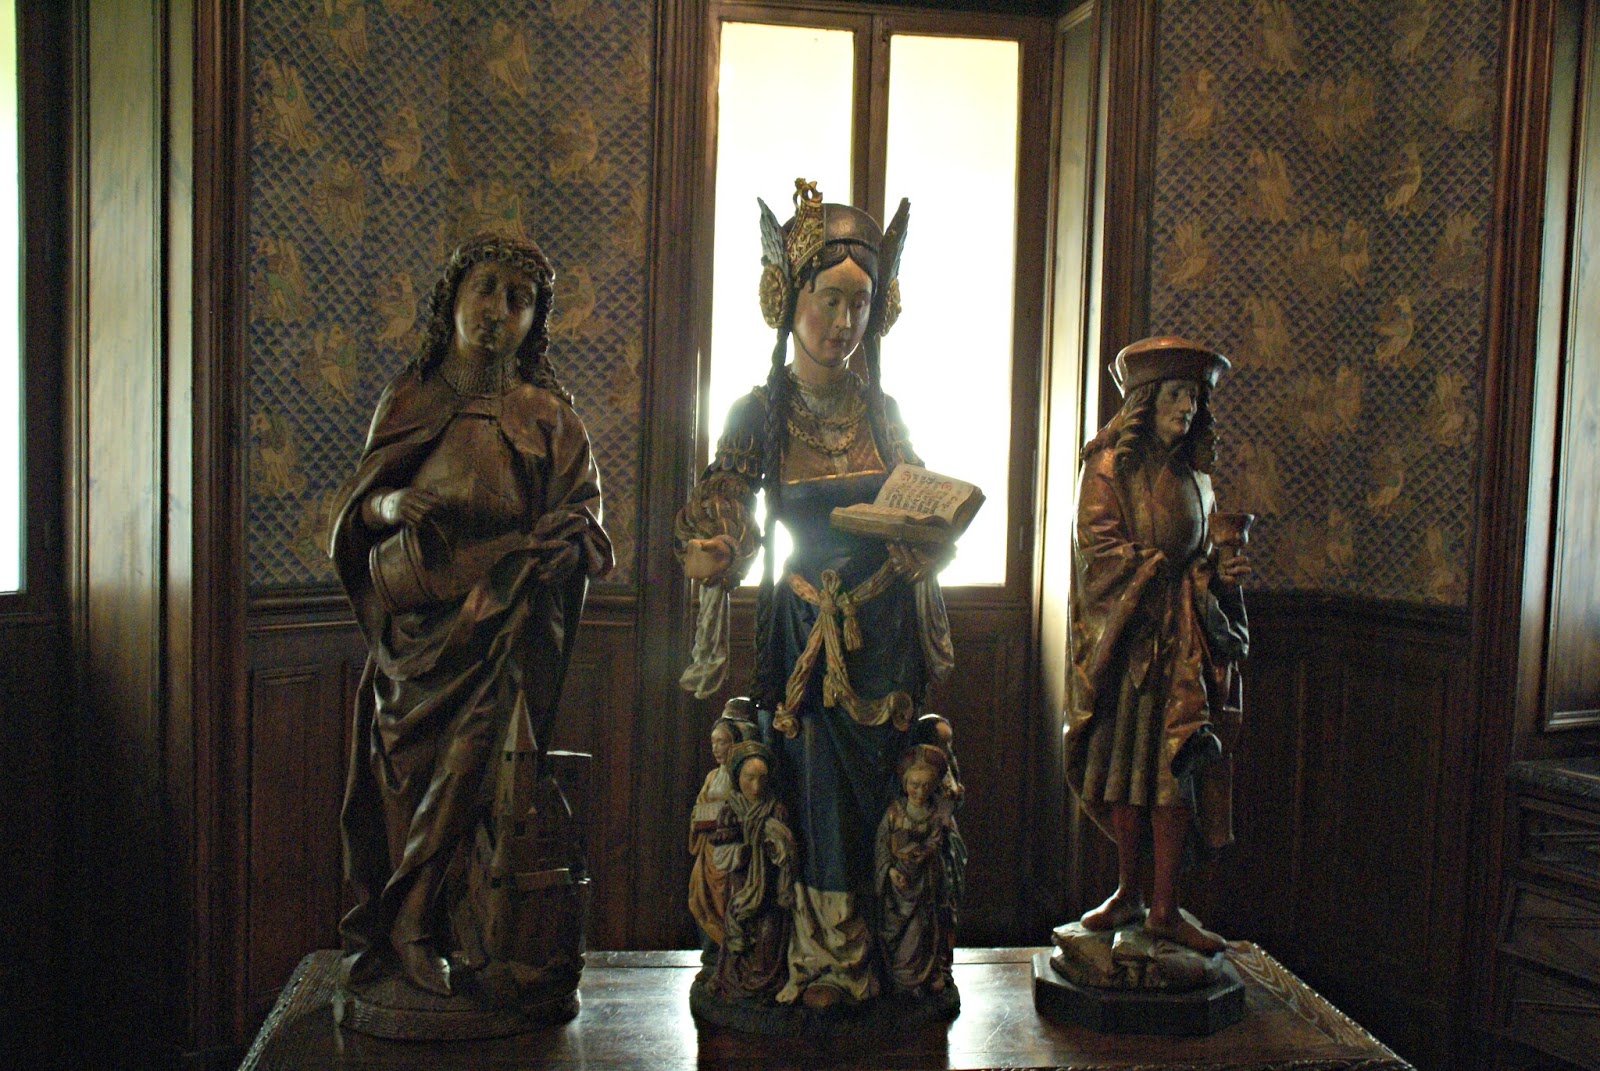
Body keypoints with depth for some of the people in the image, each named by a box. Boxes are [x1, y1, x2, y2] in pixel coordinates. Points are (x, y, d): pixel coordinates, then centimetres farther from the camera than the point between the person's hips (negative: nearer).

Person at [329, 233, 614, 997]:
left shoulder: (547, 416, 5)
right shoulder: (406, 401, 11)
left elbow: (579, 513, 1)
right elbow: (356, 505, 12)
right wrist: (389, 505, -9)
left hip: (496, 633, -2)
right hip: (412, 628, 2)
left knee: (470, 768, -14)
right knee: (398, 771, 1)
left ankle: (411, 924, 0)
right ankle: (380, 932, 14)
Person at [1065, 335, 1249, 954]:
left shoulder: (1194, 474, 16)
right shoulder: (1110, 464, -1)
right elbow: (1101, 555, -10)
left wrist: (1221, 575, -3)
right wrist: (1192, 573, -10)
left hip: (1184, 640, 3)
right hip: (1126, 639, -3)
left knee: (1175, 769, -3)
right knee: (1125, 765, 3)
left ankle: (1165, 908, 2)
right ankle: (1128, 891, 17)